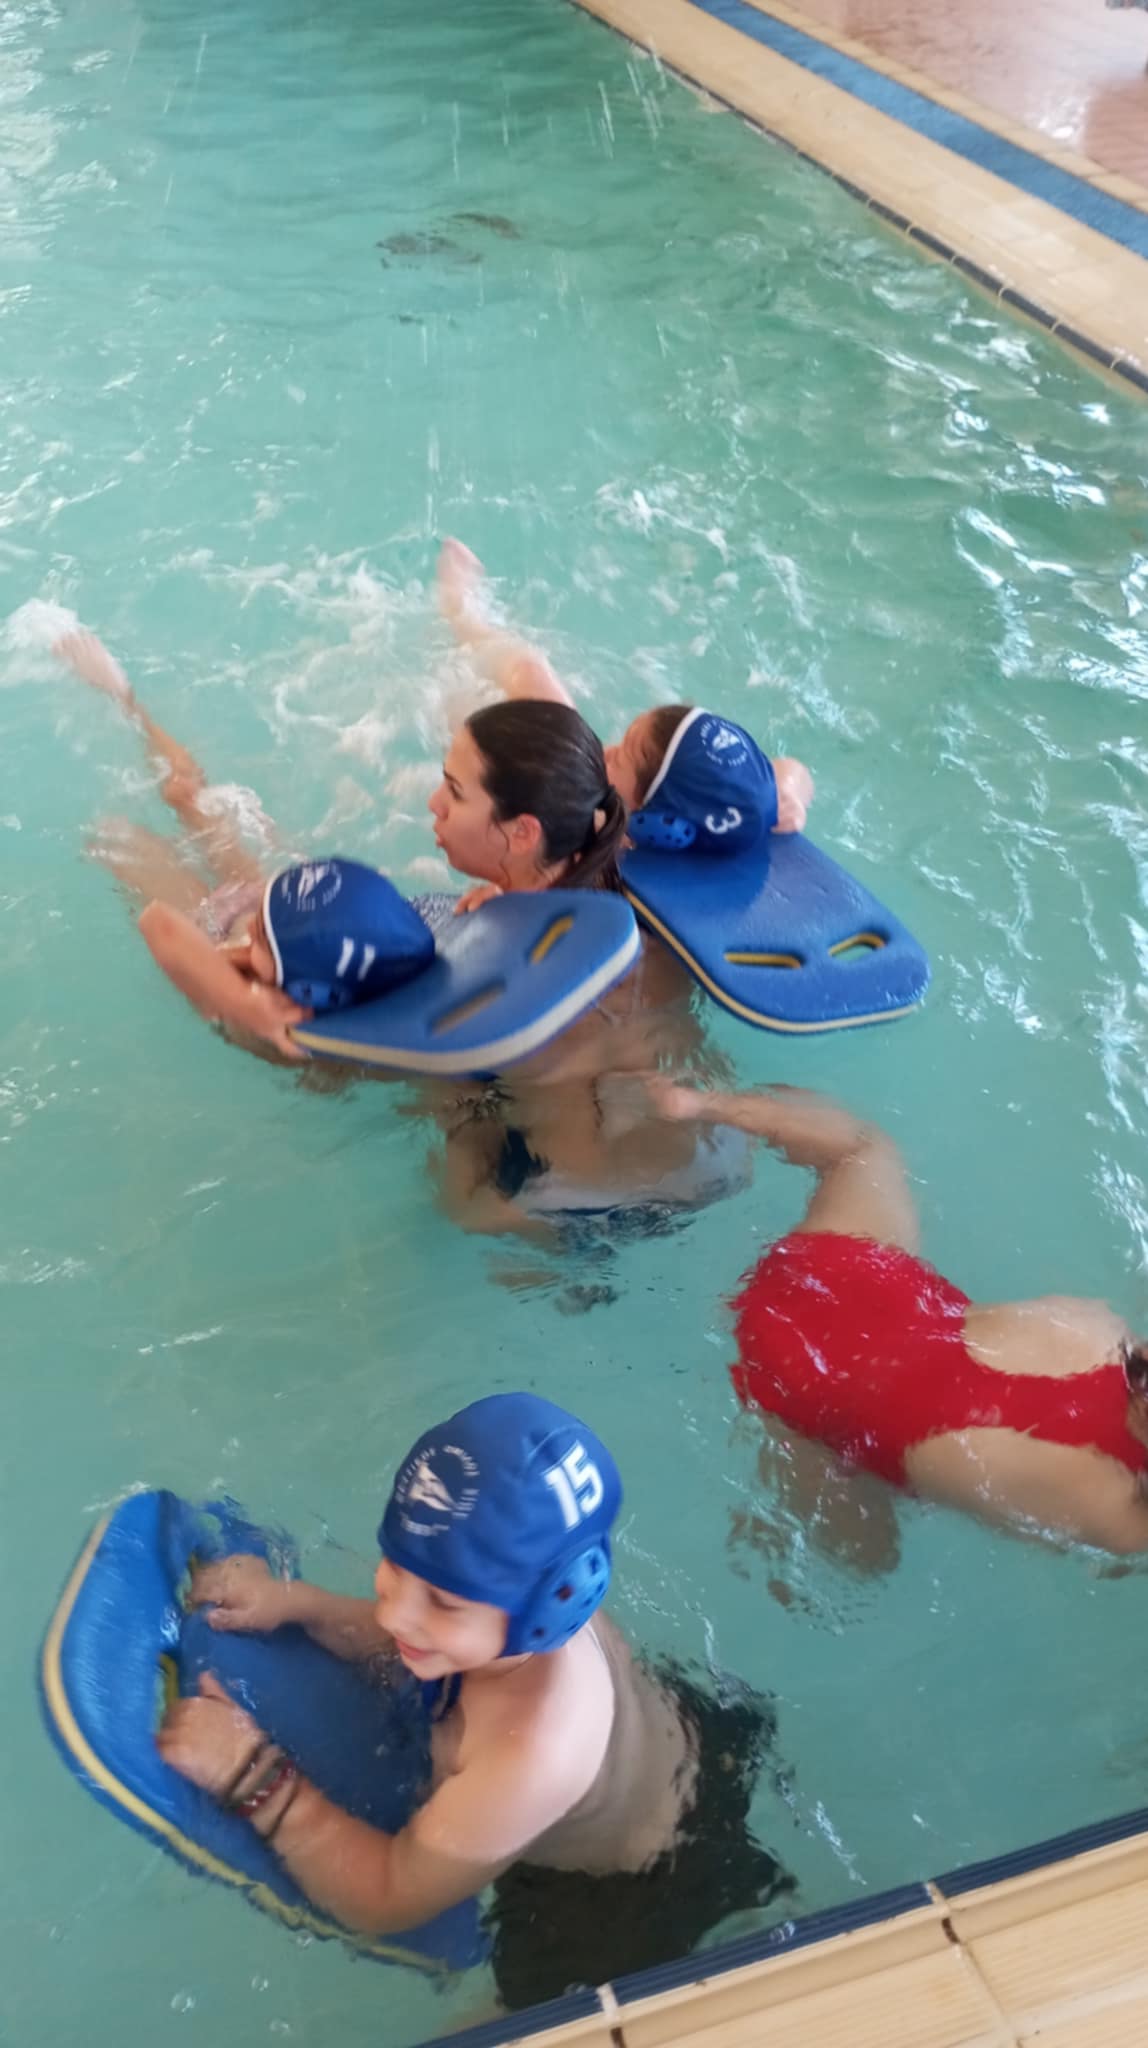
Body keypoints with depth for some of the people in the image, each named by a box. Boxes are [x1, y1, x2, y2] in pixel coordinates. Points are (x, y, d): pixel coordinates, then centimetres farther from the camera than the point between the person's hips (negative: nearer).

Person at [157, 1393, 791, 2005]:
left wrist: (254, 1774, -38)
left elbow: (385, 1901, -31)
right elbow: (395, 1644, -7)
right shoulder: (498, 1580, -31)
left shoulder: (534, 1757, -49)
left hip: (638, 1902, -5)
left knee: (541, 2008, 24)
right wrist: (294, 1602, -24)